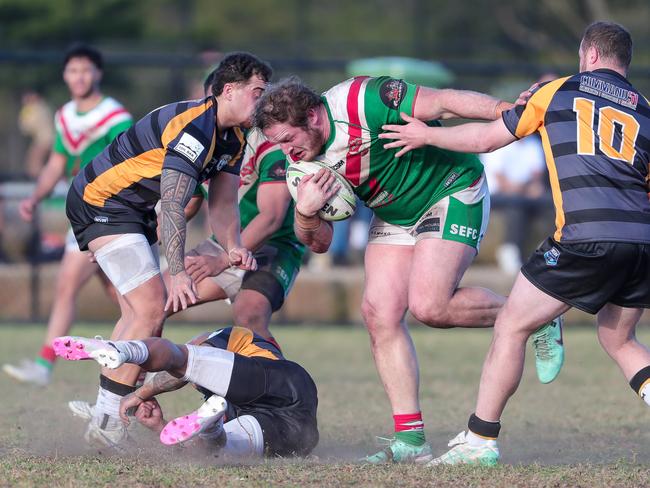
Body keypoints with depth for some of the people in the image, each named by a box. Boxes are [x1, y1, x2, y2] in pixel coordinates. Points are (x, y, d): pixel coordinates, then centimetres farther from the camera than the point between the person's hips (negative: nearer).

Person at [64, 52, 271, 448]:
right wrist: (178, 273, -35)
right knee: (152, 309, -16)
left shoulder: (234, 139, 5)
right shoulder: (192, 127, -27)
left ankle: (109, 413, 20)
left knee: (140, 312, 14)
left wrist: (234, 247, -14)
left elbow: (222, 202, 5)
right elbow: (173, 204, -31)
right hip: (102, 203, -11)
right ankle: (107, 420, -13)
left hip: (135, 211, 11)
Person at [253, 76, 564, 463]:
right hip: (395, 214, 8)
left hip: (451, 190, -7)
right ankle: (410, 439, -2)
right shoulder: (303, 159, -6)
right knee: (380, 313, -6)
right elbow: (320, 243, -3)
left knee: (428, 306, -22)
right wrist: (306, 212, -25)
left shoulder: (362, 102, -29)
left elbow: (444, 102, -28)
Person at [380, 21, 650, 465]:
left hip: (586, 239, -5)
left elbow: (486, 138, 20)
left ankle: (480, 439, 11)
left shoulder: (559, 91, 13)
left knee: (511, 327, 9)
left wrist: (426, 136, 33)